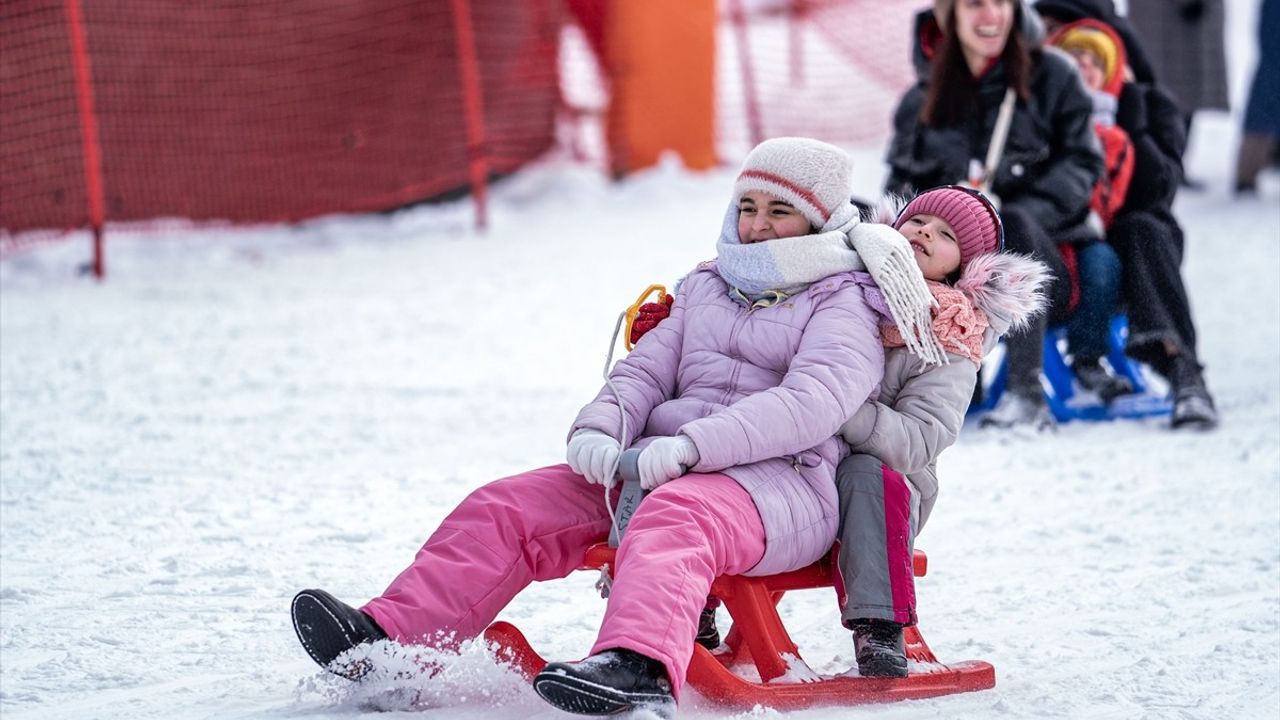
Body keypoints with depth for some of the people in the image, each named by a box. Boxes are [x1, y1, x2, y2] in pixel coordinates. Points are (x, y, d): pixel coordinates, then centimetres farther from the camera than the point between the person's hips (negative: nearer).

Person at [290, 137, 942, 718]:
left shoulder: (845, 302, 4)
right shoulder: (707, 287, 27)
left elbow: (814, 401, -14)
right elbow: (644, 371, 20)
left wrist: (687, 447, -26)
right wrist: (600, 431, -6)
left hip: (782, 481, -8)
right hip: (661, 468, 8)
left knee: (673, 521, -42)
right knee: (509, 507, -10)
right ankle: (385, 640, -21)